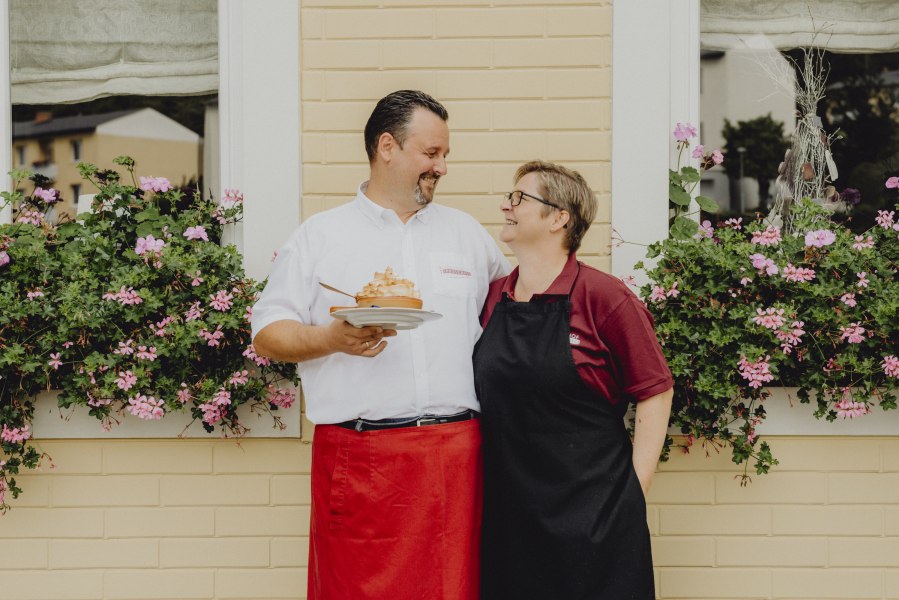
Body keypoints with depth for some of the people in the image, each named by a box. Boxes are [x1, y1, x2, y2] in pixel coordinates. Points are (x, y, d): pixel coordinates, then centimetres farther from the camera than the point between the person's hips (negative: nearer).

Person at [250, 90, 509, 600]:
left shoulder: (467, 233, 17)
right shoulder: (320, 236, 7)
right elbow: (267, 335, 3)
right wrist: (332, 338, -15)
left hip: (457, 453, 3)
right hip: (359, 455, -3)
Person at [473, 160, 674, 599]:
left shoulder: (602, 296, -10)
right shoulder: (492, 298, 6)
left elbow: (655, 392, -7)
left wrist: (632, 490, -8)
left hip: (592, 515, -5)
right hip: (507, 512, 5)